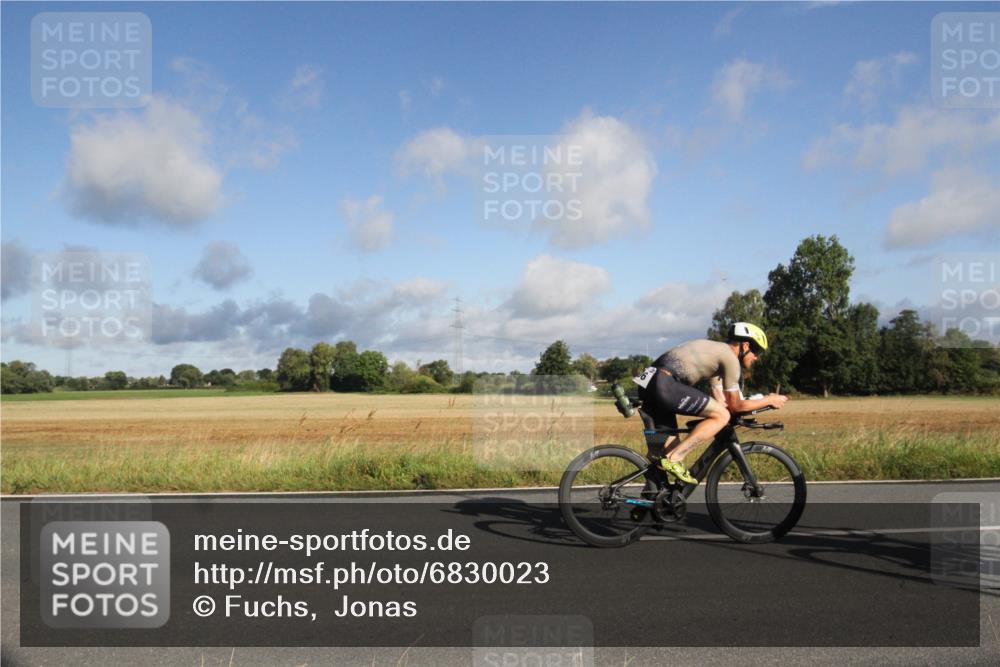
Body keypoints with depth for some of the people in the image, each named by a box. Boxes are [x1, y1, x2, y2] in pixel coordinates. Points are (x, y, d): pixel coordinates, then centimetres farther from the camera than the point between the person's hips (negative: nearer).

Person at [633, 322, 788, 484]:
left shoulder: (716, 352, 29)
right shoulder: (730, 357, 0)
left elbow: (721, 402, 28)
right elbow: (735, 406, 7)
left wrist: (760, 401, 32)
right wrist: (769, 400, 19)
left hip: (648, 383, 10)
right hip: (664, 385, -10)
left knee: (672, 446, 18)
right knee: (722, 416, -7)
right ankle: (674, 459, -10)